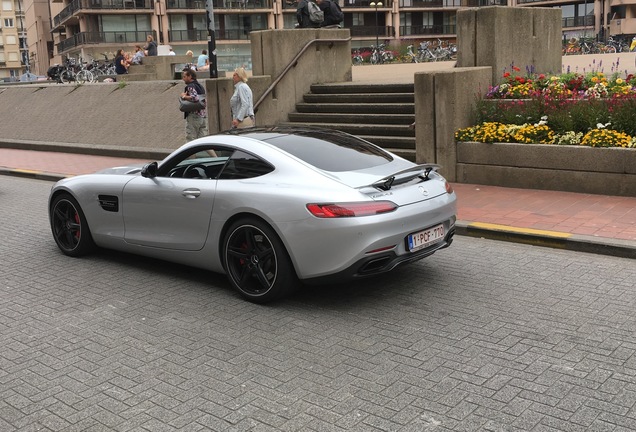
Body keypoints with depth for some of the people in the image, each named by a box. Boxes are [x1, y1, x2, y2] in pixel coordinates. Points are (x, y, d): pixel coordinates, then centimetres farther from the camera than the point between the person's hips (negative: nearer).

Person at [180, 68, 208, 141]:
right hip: (204, 115, 8)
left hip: (194, 116, -8)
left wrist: (184, 96, -15)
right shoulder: (200, 86, 17)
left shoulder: (190, 87, -11)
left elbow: (195, 98, -27)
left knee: (191, 138, -1)